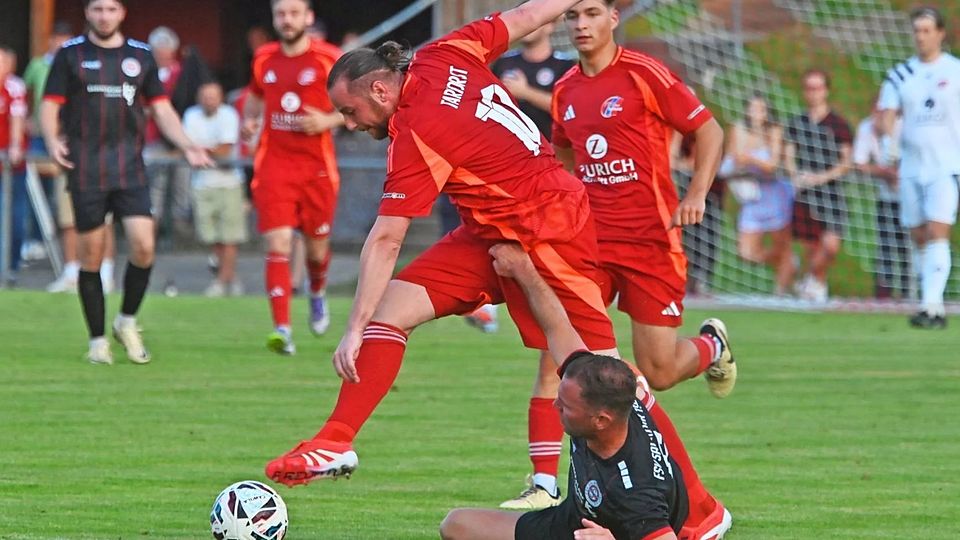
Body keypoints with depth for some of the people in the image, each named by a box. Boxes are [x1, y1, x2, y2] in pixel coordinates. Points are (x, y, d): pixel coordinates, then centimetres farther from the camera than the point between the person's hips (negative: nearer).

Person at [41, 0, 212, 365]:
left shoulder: (140, 55, 10)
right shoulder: (70, 55, 4)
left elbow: (161, 109, 13)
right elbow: (50, 106, 2)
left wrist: (187, 146, -2)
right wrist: (53, 141, -19)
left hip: (130, 168, 2)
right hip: (85, 170, -2)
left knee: (143, 245, -13)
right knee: (91, 253, 0)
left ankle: (127, 321, 10)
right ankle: (97, 340, 12)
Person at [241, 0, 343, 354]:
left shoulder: (329, 59, -4)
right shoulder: (264, 59, 7)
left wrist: (328, 121, -16)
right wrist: (248, 121, 7)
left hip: (317, 167, -1)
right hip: (274, 166, 1)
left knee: (317, 248, 11)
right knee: (278, 245, -13)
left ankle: (317, 293, 46)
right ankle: (282, 329, -17)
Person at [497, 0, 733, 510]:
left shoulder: (644, 75, -8)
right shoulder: (565, 91, 9)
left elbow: (709, 130, -3)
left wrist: (696, 195, -15)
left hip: (650, 239, -4)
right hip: (589, 239, 4)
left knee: (658, 373, 0)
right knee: (555, 356, -11)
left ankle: (712, 346, 36)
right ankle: (544, 483, -8)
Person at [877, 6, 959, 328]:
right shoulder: (900, 75, 7)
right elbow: (887, 115, 1)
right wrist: (888, 140, -19)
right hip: (911, 166, 4)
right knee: (918, 239, 8)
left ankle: (931, 306, -22)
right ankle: (933, 306, 19)